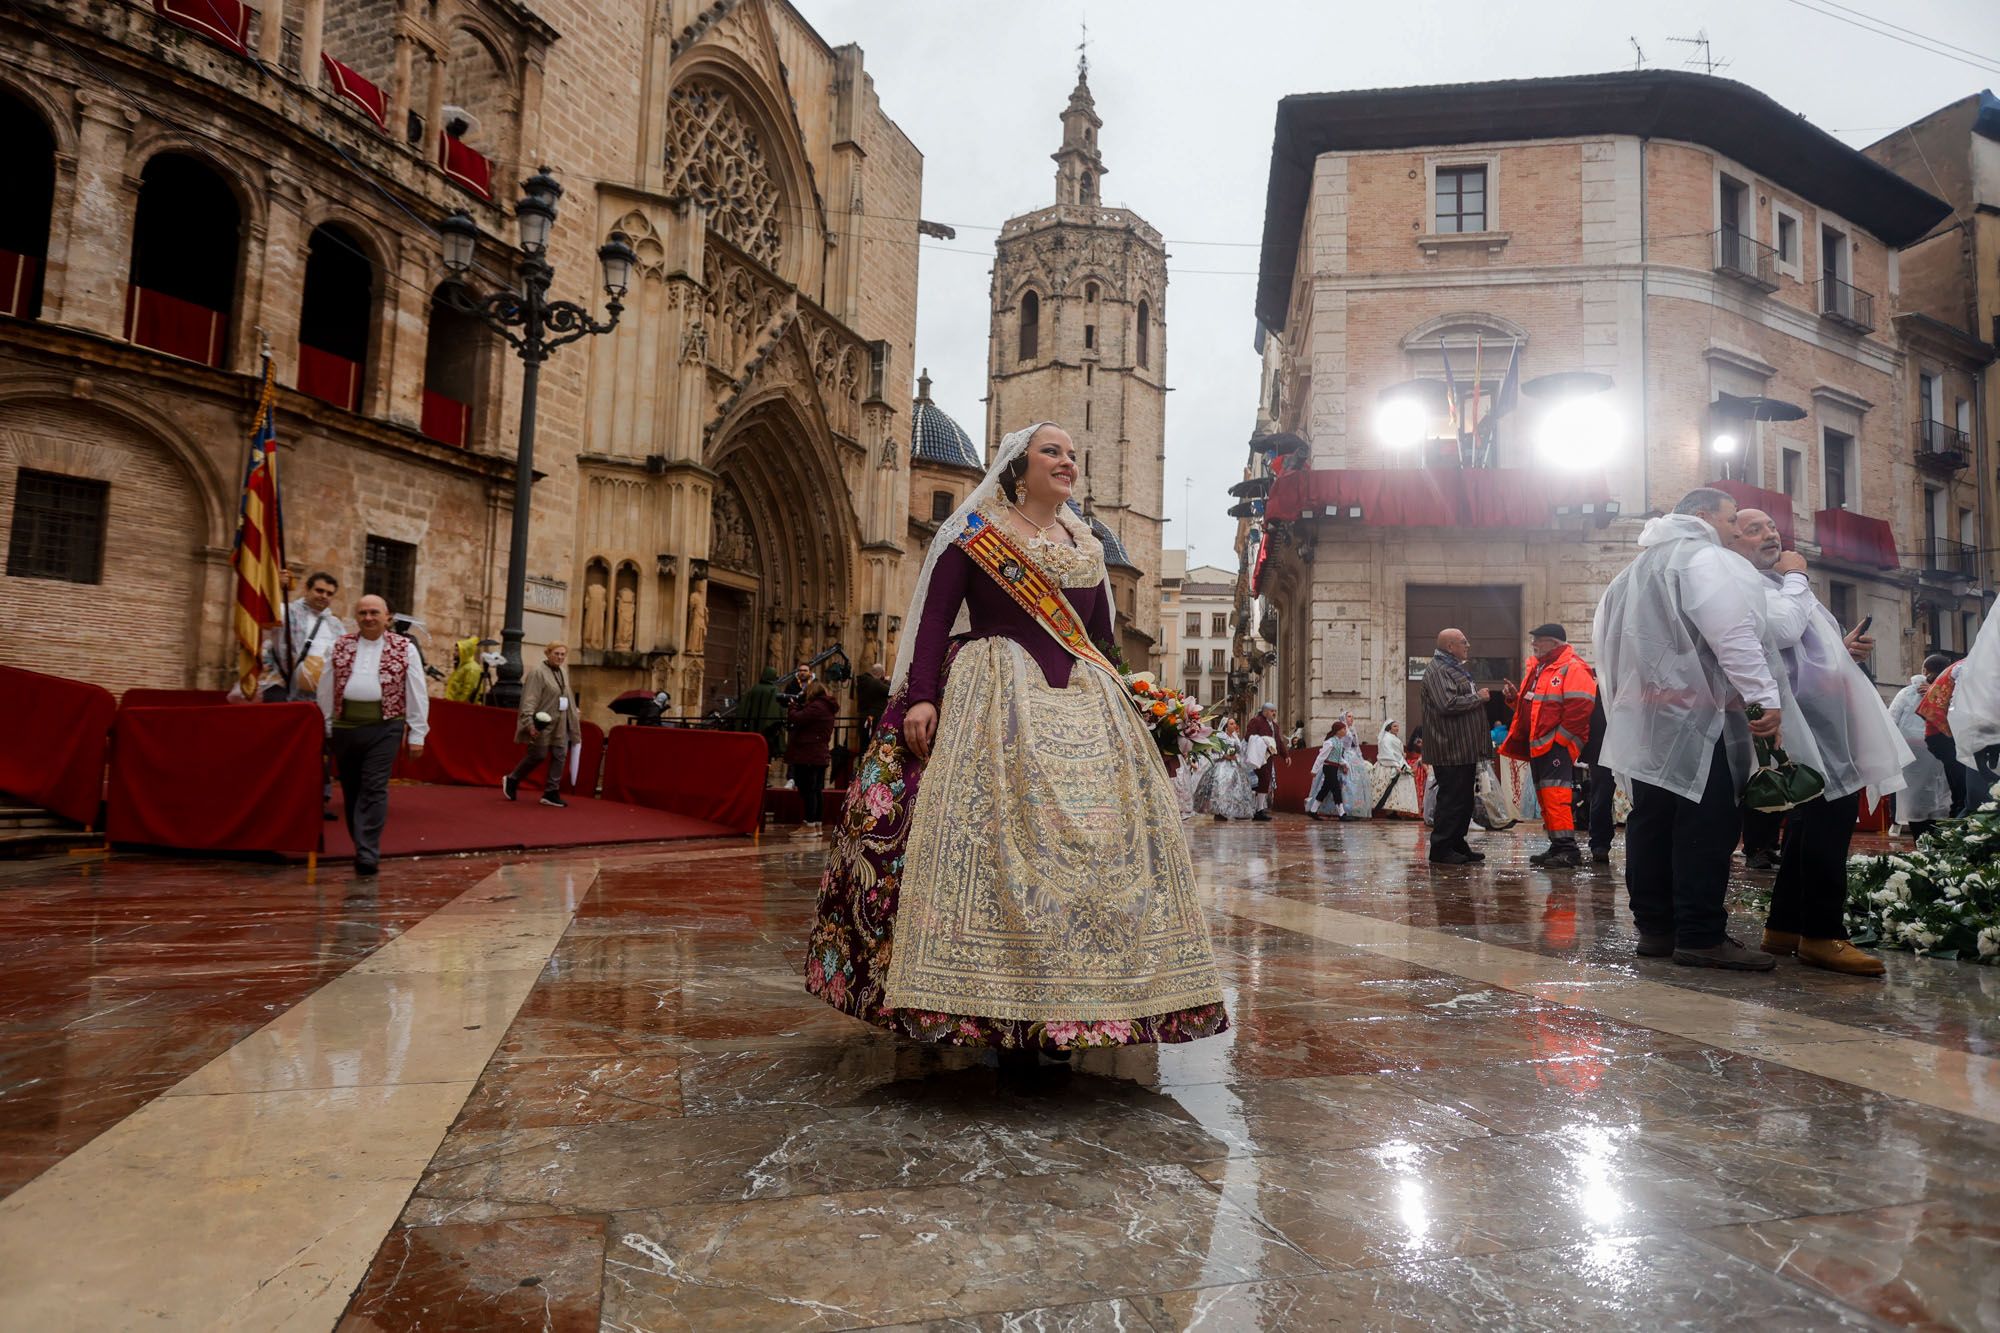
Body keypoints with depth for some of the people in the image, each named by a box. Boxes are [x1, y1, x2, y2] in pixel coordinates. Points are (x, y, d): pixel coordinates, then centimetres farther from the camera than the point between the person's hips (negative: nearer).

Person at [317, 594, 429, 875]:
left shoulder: (404, 649, 2)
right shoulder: (341, 646, 10)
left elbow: (417, 694, 1)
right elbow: (326, 689, 12)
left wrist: (417, 734, -2)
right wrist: (326, 727, 9)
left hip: (384, 727, -4)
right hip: (345, 726, 4)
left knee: (374, 789, -9)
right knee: (351, 789, 10)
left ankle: (367, 854, -9)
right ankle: (362, 846, 23)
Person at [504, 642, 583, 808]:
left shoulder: (563, 673, 12)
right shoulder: (537, 671, -11)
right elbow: (529, 699, -17)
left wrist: (575, 714, 23)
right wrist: (530, 722, -25)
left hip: (560, 724, 7)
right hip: (542, 722, -7)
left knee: (560, 756, 1)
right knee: (538, 755, -2)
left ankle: (551, 792, 6)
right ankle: (512, 780, 20)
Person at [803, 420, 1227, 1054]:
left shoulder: (1087, 548, 20)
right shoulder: (974, 532, 7)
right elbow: (933, 618, -3)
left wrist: (1119, 710, 13)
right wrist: (921, 695, -15)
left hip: (1084, 705, 5)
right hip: (994, 697, -5)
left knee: (1099, 835, -4)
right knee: (992, 834, -14)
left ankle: (1069, 1005, 3)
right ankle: (993, 1005, -8)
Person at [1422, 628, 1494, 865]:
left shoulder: (1454, 668, 22)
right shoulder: (1437, 670, -13)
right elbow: (1448, 704, -26)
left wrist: (1480, 696, 18)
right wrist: (1477, 697, -14)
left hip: (1465, 750, 11)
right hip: (1450, 750, -11)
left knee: (1463, 800, 13)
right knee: (1451, 800, -8)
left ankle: (1458, 845, 21)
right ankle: (1441, 849, -3)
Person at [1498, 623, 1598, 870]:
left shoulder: (1572, 668, -10)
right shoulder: (1537, 668, 20)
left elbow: (1579, 708, -19)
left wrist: (1559, 738, -18)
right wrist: (1515, 697, 9)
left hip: (1557, 746, -10)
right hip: (1538, 746, 10)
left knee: (1555, 795, -15)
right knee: (1544, 797, 11)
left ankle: (1567, 848, -14)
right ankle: (1557, 847, 17)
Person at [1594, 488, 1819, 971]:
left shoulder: (1640, 568, 23)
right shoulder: (1705, 559, -5)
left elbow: (1609, 641, 21)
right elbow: (1735, 636, -17)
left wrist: (1622, 701, 22)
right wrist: (1766, 698, -17)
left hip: (1646, 714, 9)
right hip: (1695, 714, -9)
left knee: (1652, 821, 8)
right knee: (1705, 825, -7)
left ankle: (1654, 926, 12)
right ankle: (1701, 936, -7)